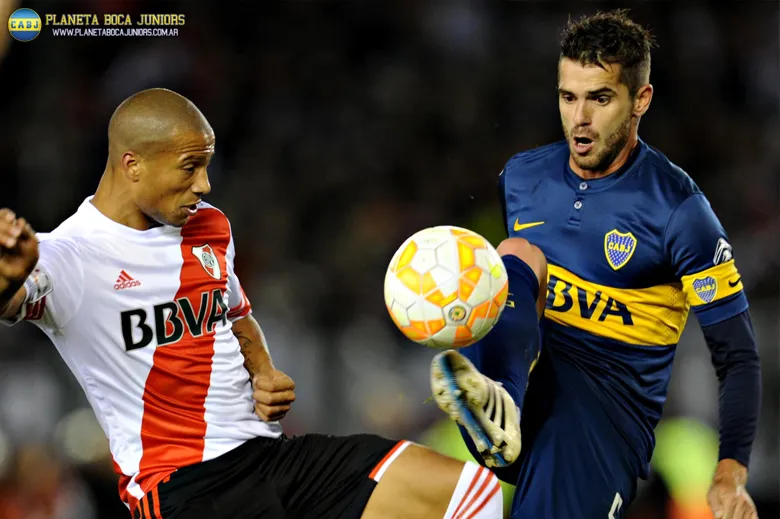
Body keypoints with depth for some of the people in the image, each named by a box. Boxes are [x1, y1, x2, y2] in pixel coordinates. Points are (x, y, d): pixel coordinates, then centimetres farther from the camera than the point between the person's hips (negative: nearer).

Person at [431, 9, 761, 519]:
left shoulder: (677, 207, -5)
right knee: (519, 256, -24)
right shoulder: (522, 175, 10)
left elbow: (738, 356, -6)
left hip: (609, 397, -4)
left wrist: (731, 474, -18)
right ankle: (494, 407, -47)